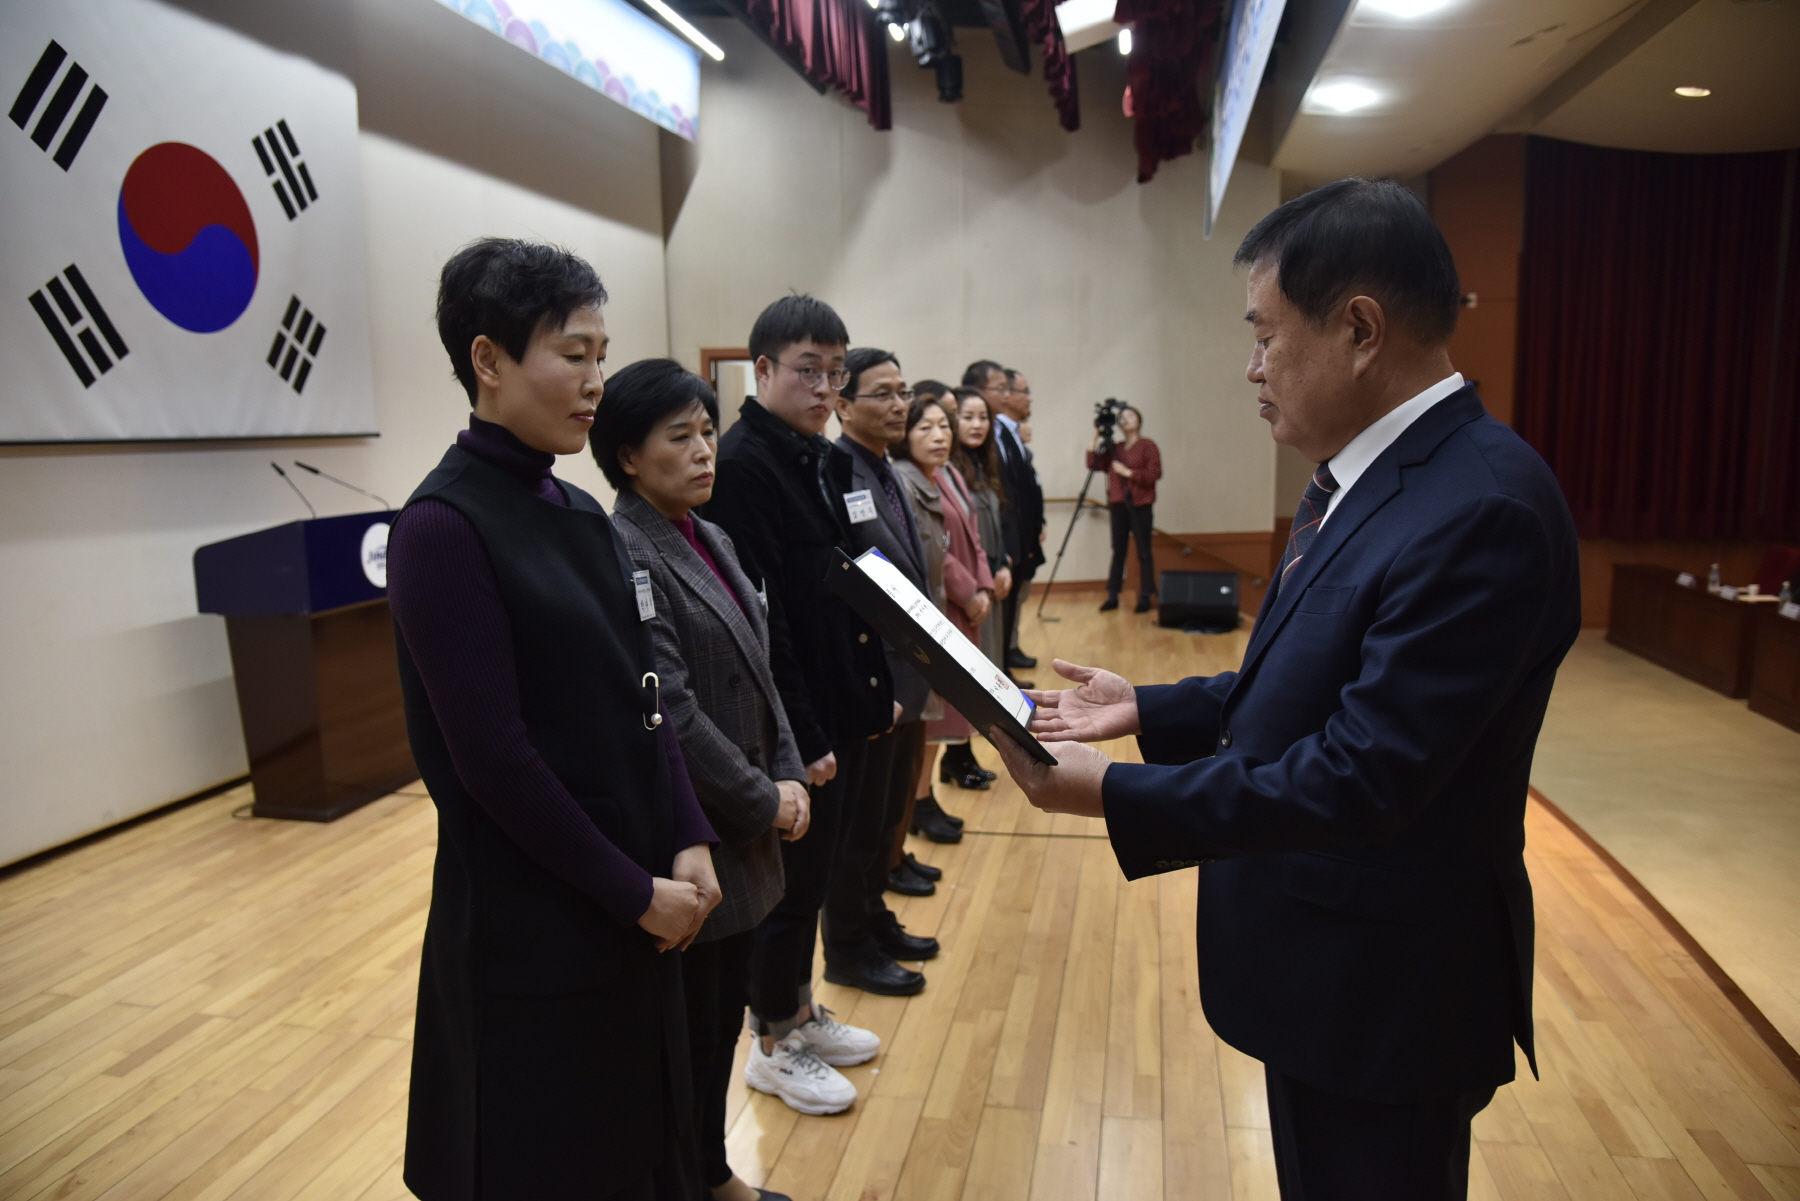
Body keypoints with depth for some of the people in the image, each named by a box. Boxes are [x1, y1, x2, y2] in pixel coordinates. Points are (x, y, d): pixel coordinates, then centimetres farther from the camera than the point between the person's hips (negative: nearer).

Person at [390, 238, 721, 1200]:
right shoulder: (443, 526, -16)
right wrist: (633, 893, -14)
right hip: (530, 927, -7)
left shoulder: (580, 515, 6)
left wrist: (687, 843, -3)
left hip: (634, 903, 7)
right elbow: (493, 760, -19)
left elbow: (641, 697, 7)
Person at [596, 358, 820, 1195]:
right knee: (689, 1025, 8)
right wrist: (762, 803, -13)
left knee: (726, 1013, 20)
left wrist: (788, 777, 0)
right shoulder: (623, 554, -18)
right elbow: (668, 710, -21)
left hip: (744, 832, 8)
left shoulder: (711, 540, 8)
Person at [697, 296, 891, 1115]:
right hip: (790, 721, -8)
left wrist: (877, 686, 13)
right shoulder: (740, 464, -17)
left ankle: (801, 1011, 37)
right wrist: (799, 734, -20)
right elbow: (757, 617, -21)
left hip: (842, 707, 8)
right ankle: (774, 1044, 25)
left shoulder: (821, 458, 10)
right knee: (789, 878, 6)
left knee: (817, 869, 19)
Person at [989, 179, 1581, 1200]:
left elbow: (1362, 771, -29)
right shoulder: (1363, 478, 5)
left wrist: (1113, 793, -24)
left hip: (1387, 994, -9)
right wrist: (1147, 710, 3)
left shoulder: (1482, 509, -27)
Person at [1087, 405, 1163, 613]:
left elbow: (1155, 473, -9)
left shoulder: (1147, 445, -1)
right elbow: (1093, 465, 6)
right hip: (1118, 505, 5)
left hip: (1140, 505, -5)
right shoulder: (1114, 448, 14)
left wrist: (1129, 472, -13)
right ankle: (1112, 597, 7)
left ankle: (1144, 597, 3)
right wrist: (1095, 439, 1)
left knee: (1143, 552, -2)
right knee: (1118, 551, 5)